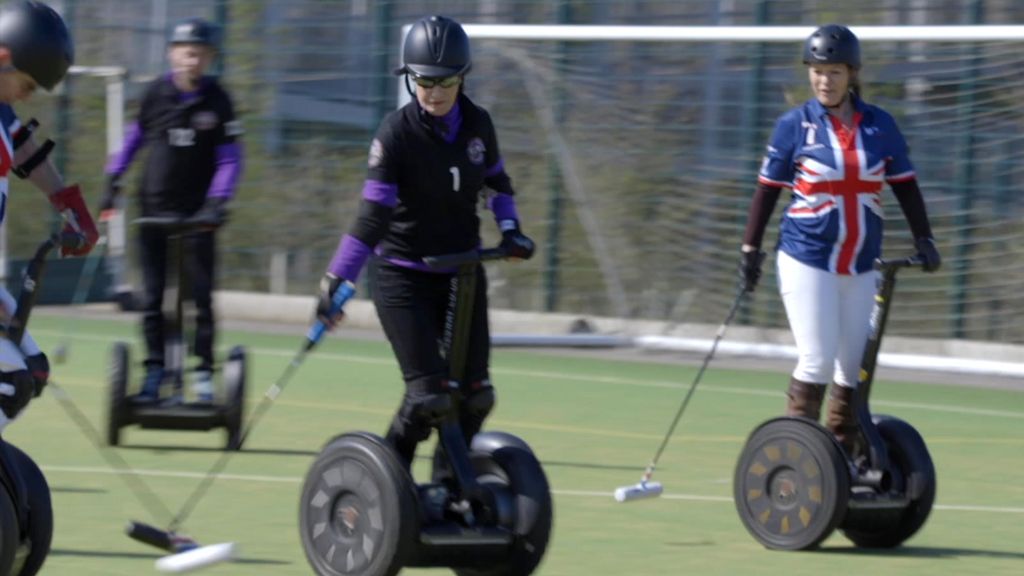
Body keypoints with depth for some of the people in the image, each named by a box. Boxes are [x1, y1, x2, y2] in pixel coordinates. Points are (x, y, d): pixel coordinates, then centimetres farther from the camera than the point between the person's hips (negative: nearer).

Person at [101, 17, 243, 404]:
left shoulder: (217, 101, -5)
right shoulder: (156, 94, 0)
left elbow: (230, 158, -4)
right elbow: (136, 136, 16)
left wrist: (217, 201, -16)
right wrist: (113, 179, 14)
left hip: (196, 212, -2)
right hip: (154, 210, 2)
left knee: (201, 295, -3)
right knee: (152, 297, 4)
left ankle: (204, 371, 4)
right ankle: (154, 369, 10)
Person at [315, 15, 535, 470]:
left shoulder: (477, 125, -2)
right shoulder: (397, 133, -17)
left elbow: (496, 181, 18)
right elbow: (373, 214, -20)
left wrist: (509, 228, 2)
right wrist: (336, 280, -26)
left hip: (462, 271, 5)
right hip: (403, 275, -5)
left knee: (475, 394, 1)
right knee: (430, 395, -16)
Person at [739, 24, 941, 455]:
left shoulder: (879, 126, 4)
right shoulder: (796, 125, -2)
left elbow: (904, 184, 11)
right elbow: (768, 188, 2)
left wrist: (923, 238, 4)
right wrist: (751, 249, 1)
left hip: (860, 266, 4)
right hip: (806, 261, -3)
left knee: (854, 366, 5)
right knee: (817, 360, -10)